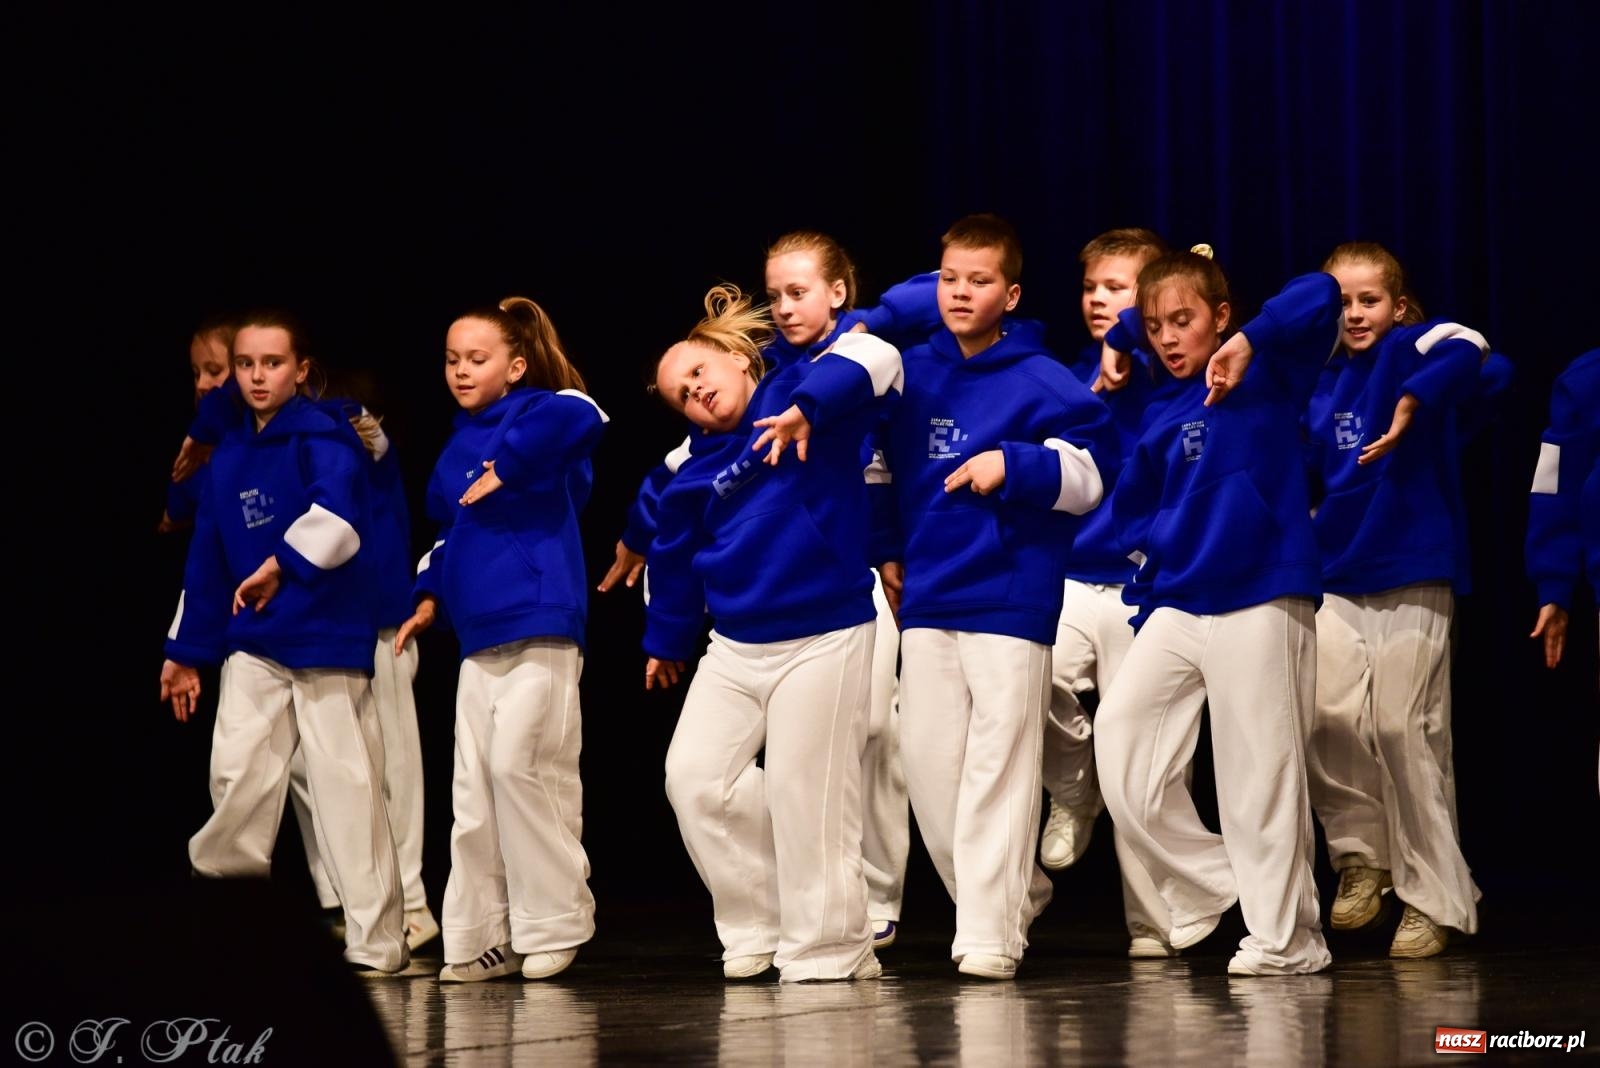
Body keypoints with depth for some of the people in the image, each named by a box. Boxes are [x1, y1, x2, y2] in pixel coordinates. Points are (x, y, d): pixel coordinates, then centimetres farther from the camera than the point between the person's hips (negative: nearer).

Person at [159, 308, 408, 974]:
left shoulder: (321, 436, -7)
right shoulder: (227, 456, 14)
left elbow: (338, 507, -28)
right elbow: (207, 559, 20)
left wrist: (282, 566, -32)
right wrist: (187, 651, 21)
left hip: (326, 639, -6)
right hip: (252, 644, 6)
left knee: (344, 784, -3)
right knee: (236, 775, -2)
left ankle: (375, 942, 2)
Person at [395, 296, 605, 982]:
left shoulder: (535, 415, -6)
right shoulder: (457, 448, 19)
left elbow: (581, 415, -29)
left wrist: (507, 468, -25)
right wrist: (431, 596, 16)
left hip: (540, 626, -8)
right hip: (479, 637, 8)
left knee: (519, 766, -13)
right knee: (473, 788, 6)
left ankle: (552, 925, -2)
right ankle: (481, 937, 11)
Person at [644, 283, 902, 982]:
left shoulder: (798, 397, -6)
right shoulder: (695, 472, 9)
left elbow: (875, 358, -23)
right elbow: (674, 559, 22)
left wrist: (806, 407, -36)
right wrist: (665, 642, 31)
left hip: (822, 640, -6)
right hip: (734, 647, 6)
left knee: (807, 793, -4)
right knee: (695, 776, 2)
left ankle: (824, 947, 8)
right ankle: (758, 925, 15)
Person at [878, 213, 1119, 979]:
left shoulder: (1039, 382, -5)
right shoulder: (913, 373, 10)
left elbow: (1090, 470, -8)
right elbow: (883, 465, 25)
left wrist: (1012, 464, -19)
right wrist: (885, 548, 18)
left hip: (1009, 599, -6)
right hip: (925, 596, 6)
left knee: (997, 765, -7)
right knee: (926, 763, 6)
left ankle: (991, 933, -5)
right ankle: (1017, 892, 23)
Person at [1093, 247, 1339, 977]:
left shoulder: (1266, 380, 0)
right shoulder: (1160, 421, 14)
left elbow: (1319, 297, -15)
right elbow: (1133, 510, 24)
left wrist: (1248, 344, -23)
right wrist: (1160, 548, 6)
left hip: (1260, 601, -6)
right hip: (1175, 606, 6)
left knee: (1261, 767, -5)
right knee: (1120, 733, -2)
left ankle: (1284, 936, 6)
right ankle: (1208, 885, 14)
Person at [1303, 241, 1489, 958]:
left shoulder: (1410, 349, -4)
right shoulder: (1319, 388, 13)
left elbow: (1467, 348, -26)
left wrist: (1413, 403, -36)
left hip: (1413, 576, -5)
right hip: (1335, 577, 5)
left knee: (1406, 732, -5)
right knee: (1324, 714, -11)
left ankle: (1436, 900, 5)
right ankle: (1360, 853, 11)